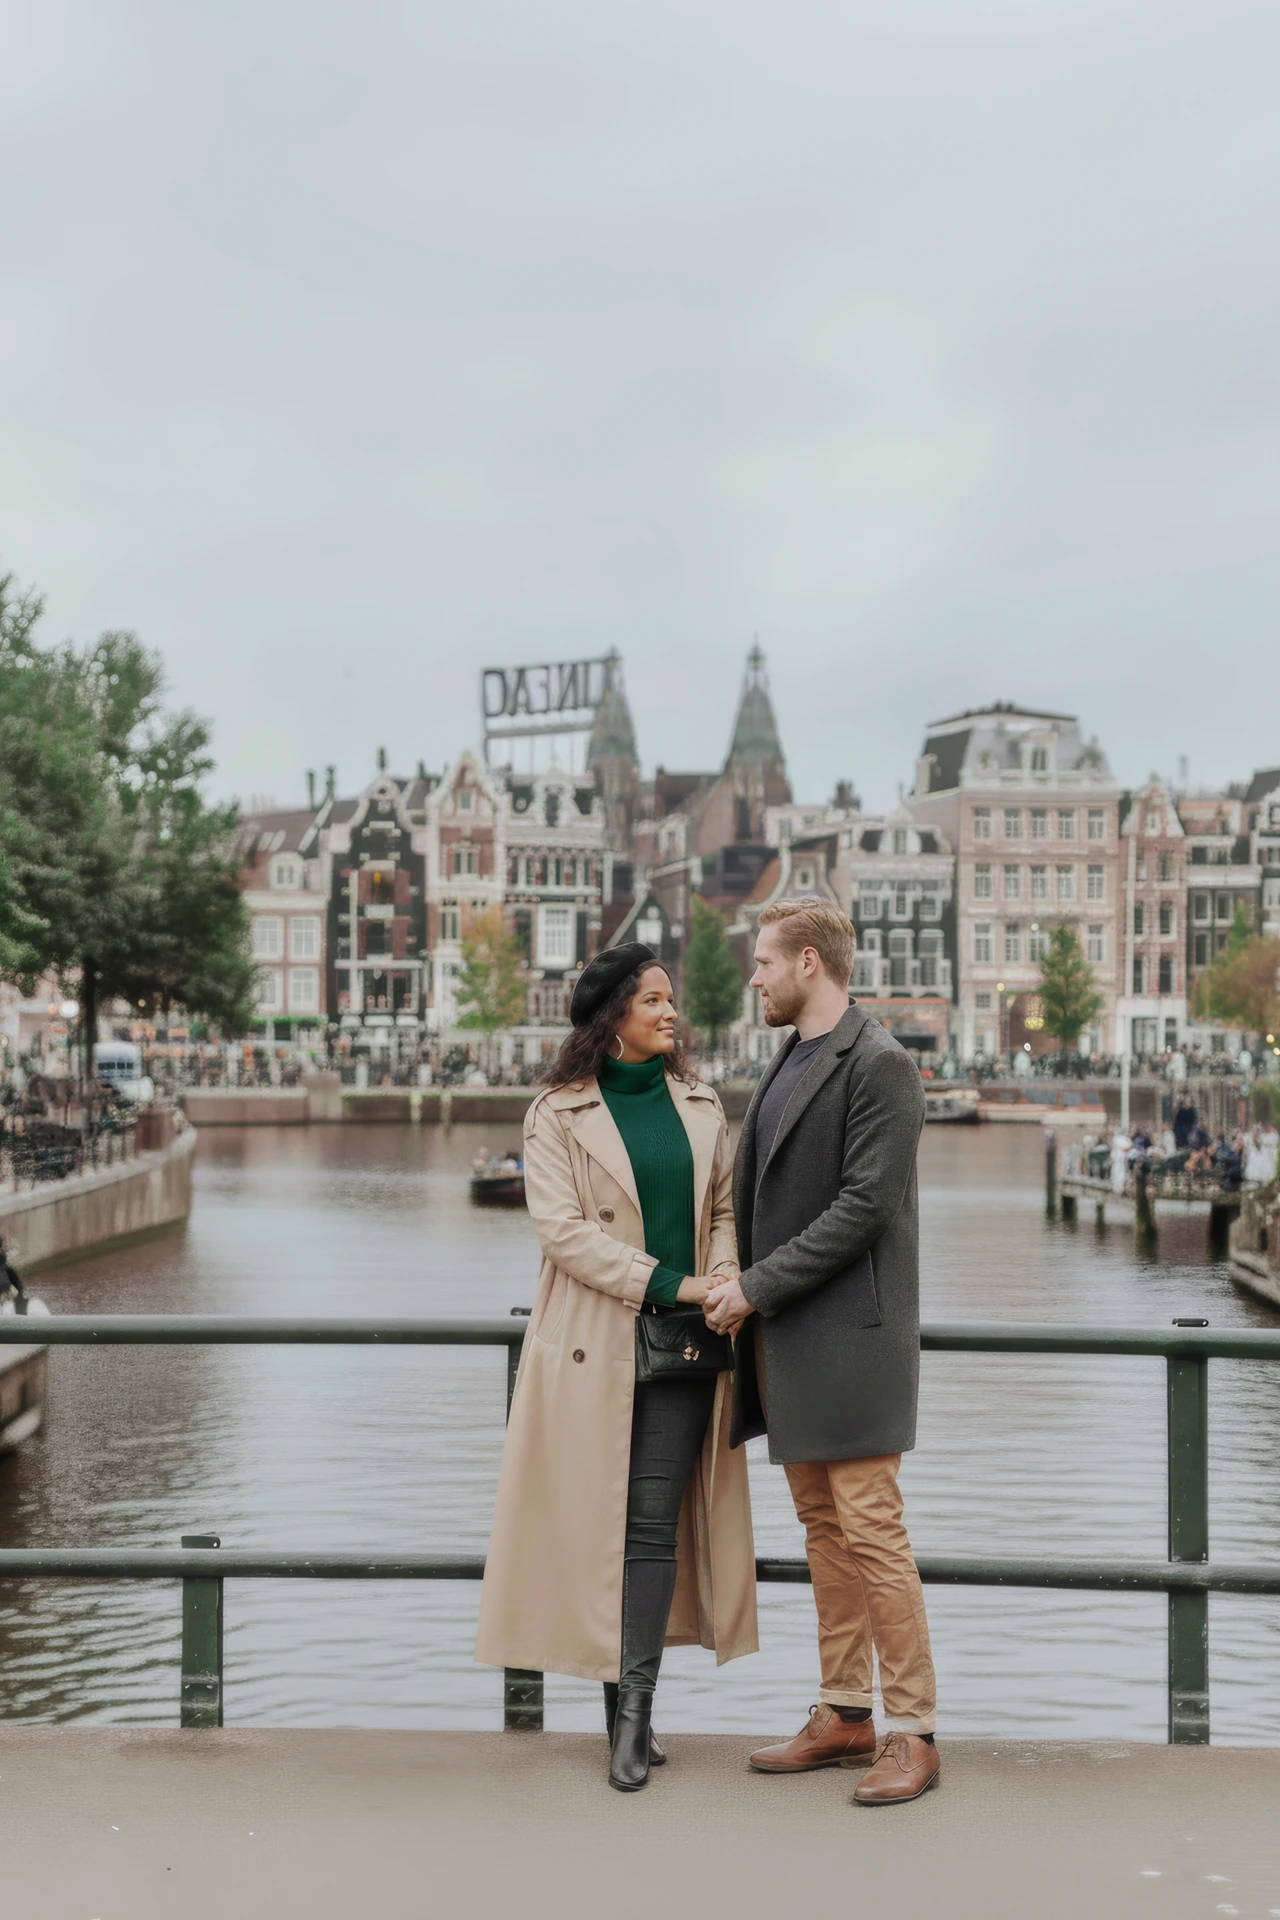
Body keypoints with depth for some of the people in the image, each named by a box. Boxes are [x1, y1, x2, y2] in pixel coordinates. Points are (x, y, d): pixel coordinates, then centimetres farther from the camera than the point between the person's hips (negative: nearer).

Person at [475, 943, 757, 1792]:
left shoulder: (700, 1104, 13)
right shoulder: (558, 1115, 0)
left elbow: (725, 1206, 13)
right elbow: (563, 1227, -9)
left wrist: (725, 1281, -7)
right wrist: (667, 1284, -15)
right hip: (595, 1345, -2)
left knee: (654, 1520, -3)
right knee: (599, 1521, 2)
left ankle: (634, 1710, -1)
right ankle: (624, 1707, 14)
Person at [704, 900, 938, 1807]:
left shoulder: (881, 1066, -12)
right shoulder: (788, 1063, 16)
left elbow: (864, 1206, -19)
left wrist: (757, 1286, -16)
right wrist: (738, 1297, 10)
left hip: (851, 1332, -9)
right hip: (786, 1336, 9)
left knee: (872, 1531, -6)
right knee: (823, 1529, 14)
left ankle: (913, 1731, 4)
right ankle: (845, 1714, 23)